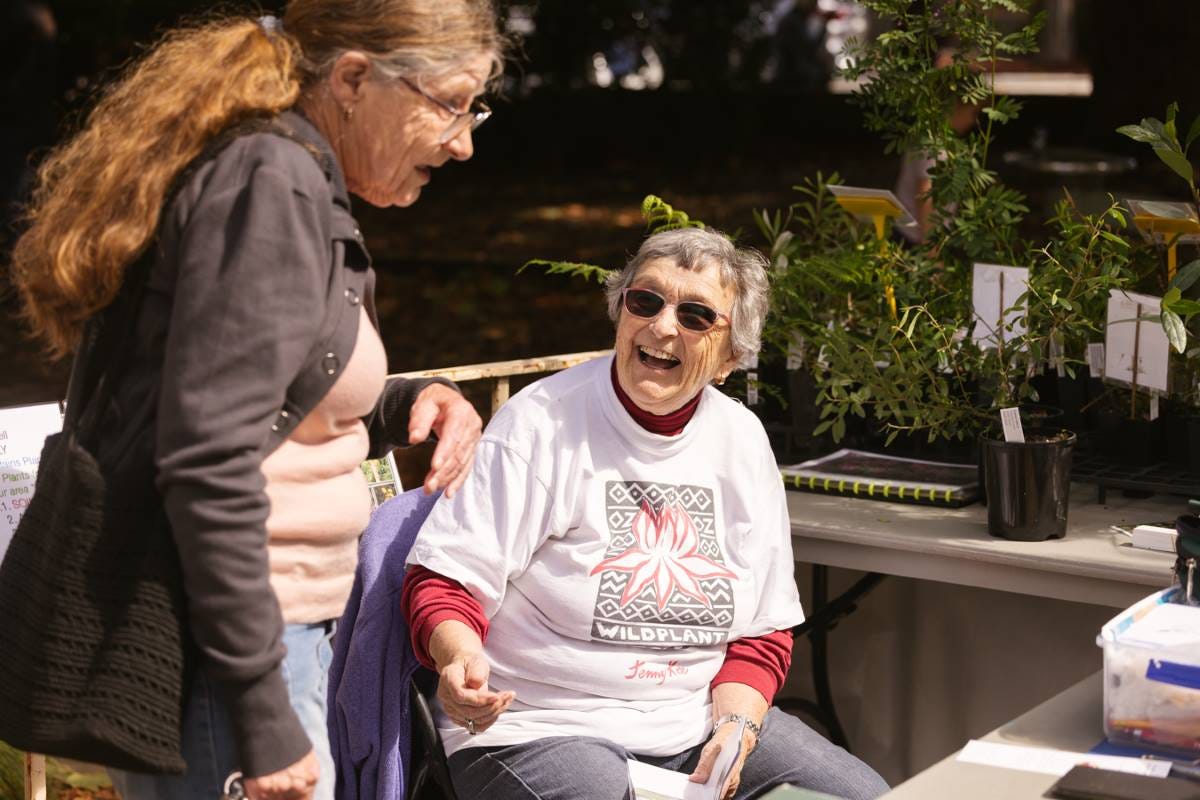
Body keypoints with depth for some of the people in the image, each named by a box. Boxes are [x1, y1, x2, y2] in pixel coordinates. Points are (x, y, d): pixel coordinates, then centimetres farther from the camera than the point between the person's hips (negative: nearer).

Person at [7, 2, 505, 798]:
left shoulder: (298, 187, 14)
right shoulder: (274, 182, -16)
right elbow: (210, 462, -23)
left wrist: (408, 404, 4)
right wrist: (263, 713, -22)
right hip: (212, 654, -10)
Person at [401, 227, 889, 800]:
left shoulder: (742, 439, 7)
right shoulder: (543, 422, -8)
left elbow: (763, 629, 11)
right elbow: (442, 581, -9)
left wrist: (734, 725, -8)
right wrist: (460, 655, -31)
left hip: (696, 722, 5)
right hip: (540, 729, -5)